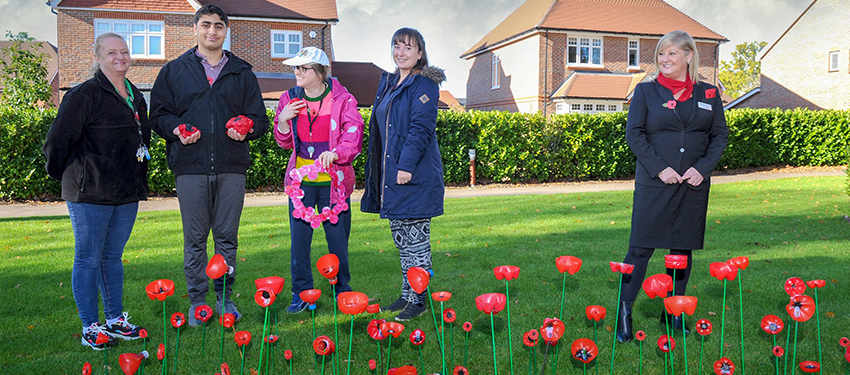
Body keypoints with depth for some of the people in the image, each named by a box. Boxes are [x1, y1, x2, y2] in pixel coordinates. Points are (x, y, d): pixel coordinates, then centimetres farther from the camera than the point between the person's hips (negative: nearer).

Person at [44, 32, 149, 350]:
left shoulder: (136, 97, 14)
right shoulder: (84, 94, -9)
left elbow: (143, 138, 26)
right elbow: (58, 139, -10)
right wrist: (62, 173, 1)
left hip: (127, 193, 7)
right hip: (90, 193, -6)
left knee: (113, 257, 15)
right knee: (88, 259, 2)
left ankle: (116, 319, 24)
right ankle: (90, 328, 10)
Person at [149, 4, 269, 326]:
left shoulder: (242, 73, 14)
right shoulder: (174, 71, 11)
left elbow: (259, 117, 13)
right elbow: (158, 114, 10)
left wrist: (247, 129, -8)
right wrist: (177, 130, -10)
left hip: (232, 167, 1)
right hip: (190, 166, -1)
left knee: (227, 236, 6)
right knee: (195, 238, 5)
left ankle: (225, 297, 19)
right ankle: (197, 300, 16)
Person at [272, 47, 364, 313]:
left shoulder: (343, 99, -3)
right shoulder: (290, 99, 8)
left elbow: (353, 138, -9)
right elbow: (285, 143, 14)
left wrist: (334, 153, -27)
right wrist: (283, 121, -5)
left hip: (333, 182, -3)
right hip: (301, 181, 3)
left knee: (337, 238, 4)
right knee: (299, 238, 3)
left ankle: (342, 292, 23)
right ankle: (302, 294, 17)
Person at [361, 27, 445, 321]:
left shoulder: (424, 84, -8)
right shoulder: (388, 83, 18)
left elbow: (421, 128, -17)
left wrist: (407, 165, -23)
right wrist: (379, 171, 18)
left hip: (415, 175, -9)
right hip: (391, 173, 9)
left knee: (416, 239, -2)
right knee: (401, 239, 15)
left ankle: (418, 300, 9)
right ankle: (407, 294, 26)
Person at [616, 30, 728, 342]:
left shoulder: (708, 93, 9)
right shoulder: (645, 91, 3)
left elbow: (720, 135, 9)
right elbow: (633, 133, -3)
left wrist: (702, 168, -6)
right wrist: (659, 168, -12)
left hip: (694, 185, 3)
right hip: (654, 184, -3)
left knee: (684, 247, 9)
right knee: (642, 246, -5)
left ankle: (673, 314, 21)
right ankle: (624, 311, 5)